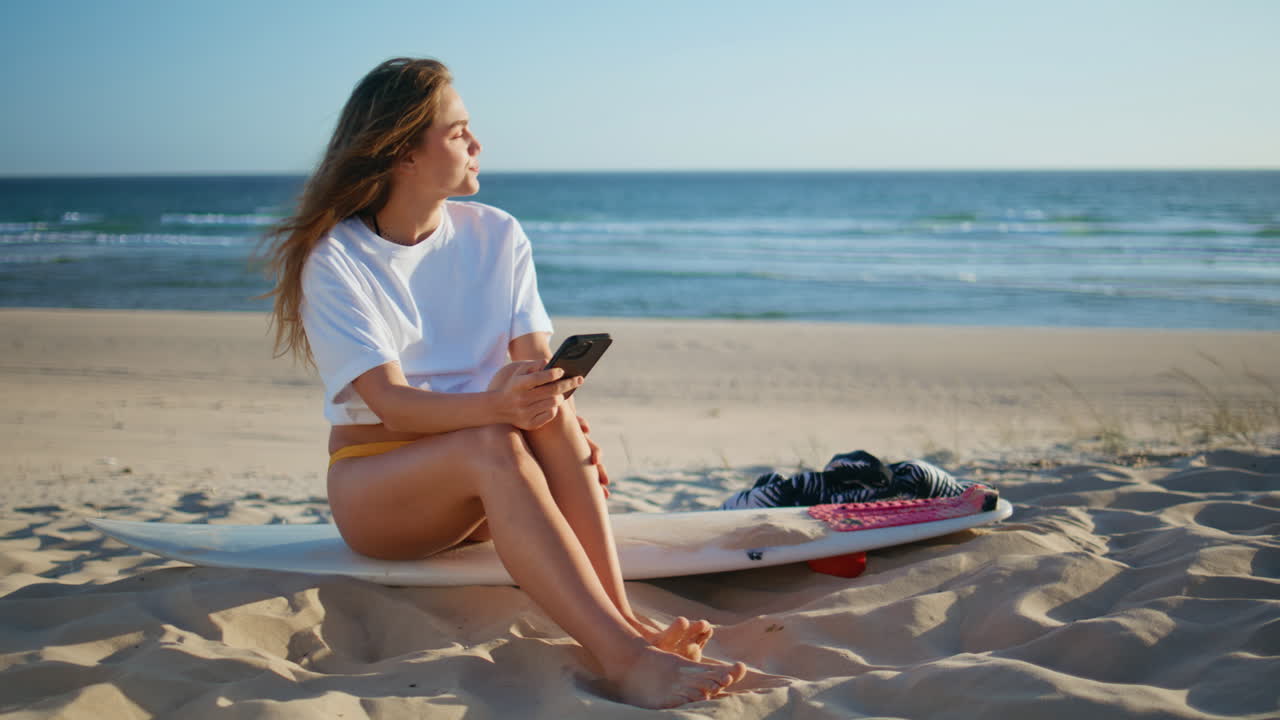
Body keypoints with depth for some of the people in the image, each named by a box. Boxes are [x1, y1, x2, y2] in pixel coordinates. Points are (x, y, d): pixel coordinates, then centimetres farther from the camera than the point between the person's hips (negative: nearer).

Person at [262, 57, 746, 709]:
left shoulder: (496, 234, 5)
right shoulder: (335, 258, -8)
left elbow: (536, 362, -7)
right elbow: (390, 404, -20)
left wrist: (560, 411, -31)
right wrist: (493, 404, -40)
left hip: (479, 485, 4)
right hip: (374, 486, -3)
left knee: (549, 414, -30)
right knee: (492, 446, -35)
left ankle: (625, 618, -37)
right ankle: (625, 658, -47)